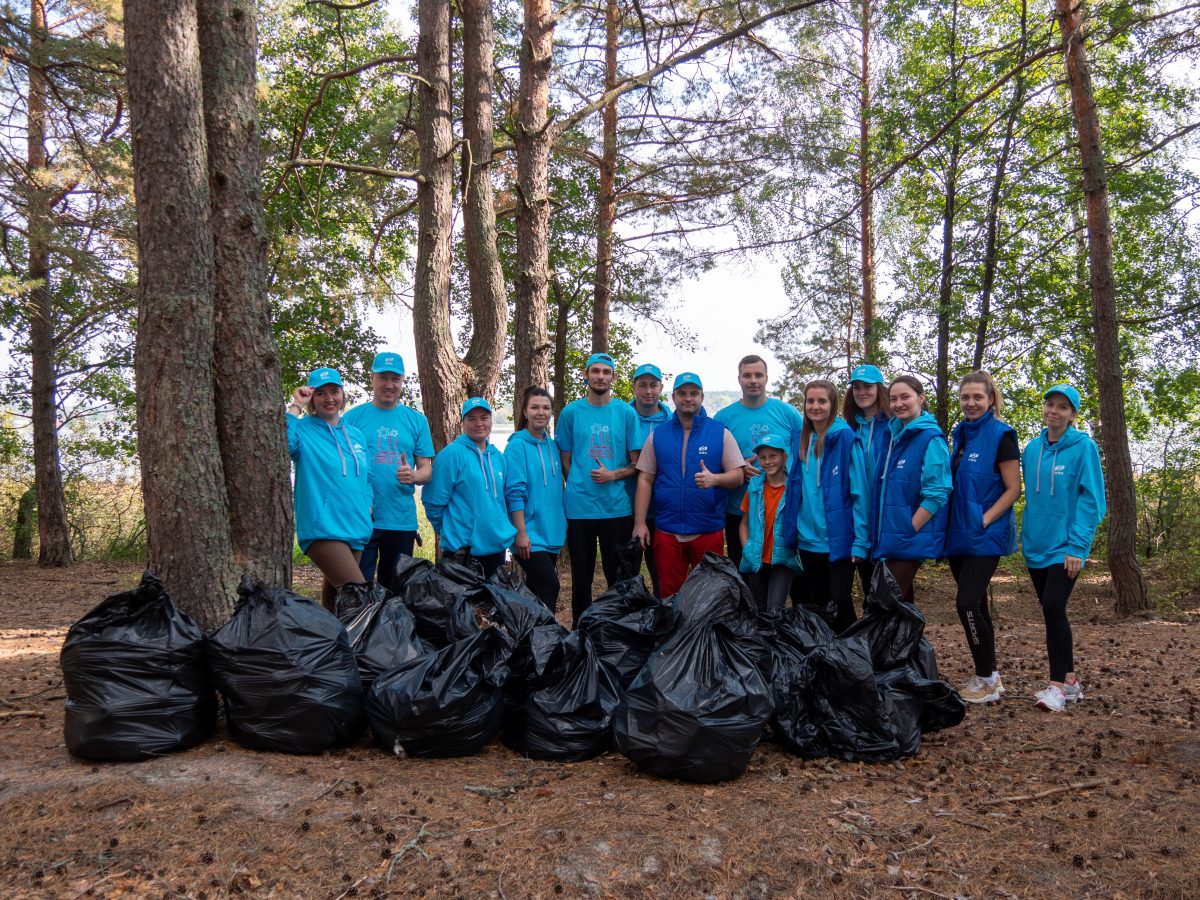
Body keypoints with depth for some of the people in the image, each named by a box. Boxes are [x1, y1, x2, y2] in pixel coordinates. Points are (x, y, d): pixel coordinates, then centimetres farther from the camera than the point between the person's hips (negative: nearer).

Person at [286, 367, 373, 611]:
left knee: (334, 593, 16)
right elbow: (282, 445, -26)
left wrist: (367, 505, 9)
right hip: (323, 528, -7)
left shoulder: (355, 434, 16)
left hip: (356, 528, 7)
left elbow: (367, 477, 25)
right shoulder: (302, 430, -2)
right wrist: (295, 407, -17)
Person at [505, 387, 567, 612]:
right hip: (530, 535, -7)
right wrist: (521, 533, -17)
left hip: (551, 532, 7)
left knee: (536, 590, 13)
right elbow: (515, 492, -14)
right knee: (549, 585, -14)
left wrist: (560, 528, 15)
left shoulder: (552, 446, 11)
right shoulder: (517, 445, -9)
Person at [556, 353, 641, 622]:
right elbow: (565, 460, 10)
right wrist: (579, 485, 0)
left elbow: (638, 463, 3)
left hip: (617, 507, 0)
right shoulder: (570, 412, 3)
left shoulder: (626, 412, 3)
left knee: (619, 577, 8)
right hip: (579, 507, 0)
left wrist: (613, 475, -12)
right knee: (581, 576, 10)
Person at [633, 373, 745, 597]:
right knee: (670, 596, 8)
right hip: (667, 530, 1)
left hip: (709, 530, -1)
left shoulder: (720, 433, 2)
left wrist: (714, 479, -22)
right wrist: (639, 523, -2)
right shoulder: (658, 435, 7)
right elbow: (645, 480, 5)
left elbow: (737, 476, -1)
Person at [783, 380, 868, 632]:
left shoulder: (845, 437, -10)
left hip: (838, 540, -6)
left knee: (840, 604, 0)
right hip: (808, 539, 6)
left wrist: (860, 541, -15)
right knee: (817, 603, 15)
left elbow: (859, 491, -12)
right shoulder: (802, 439, 8)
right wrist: (793, 531, 9)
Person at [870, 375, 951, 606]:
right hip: (889, 539, 7)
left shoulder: (931, 439, -11)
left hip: (911, 541, -7)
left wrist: (907, 531, -17)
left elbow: (936, 495, -17)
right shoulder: (894, 435, 11)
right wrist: (883, 532, 11)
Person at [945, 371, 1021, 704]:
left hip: (985, 536, -7)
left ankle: (987, 680, 3)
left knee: (968, 604, -12)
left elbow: (1013, 489, -11)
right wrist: (954, 524, 9)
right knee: (975, 606, 12)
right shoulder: (960, 434, 11)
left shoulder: (1000, 435, -9)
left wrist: (984, 520, -18)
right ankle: (988, 676, 23)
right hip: (958, 534, 7)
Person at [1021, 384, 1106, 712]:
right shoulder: (1032, 449, 7)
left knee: (1053, 608, -13)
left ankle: (1058, 684, -2)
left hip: (1065, 547, -5)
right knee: (1052, 611, 11)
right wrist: (1028, 537, 10)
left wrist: (1077, 546, -15)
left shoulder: (1083, 447, -7)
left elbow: (1091, 500, -10)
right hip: (1036, 546, 5)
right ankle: (1069, 679, 23)